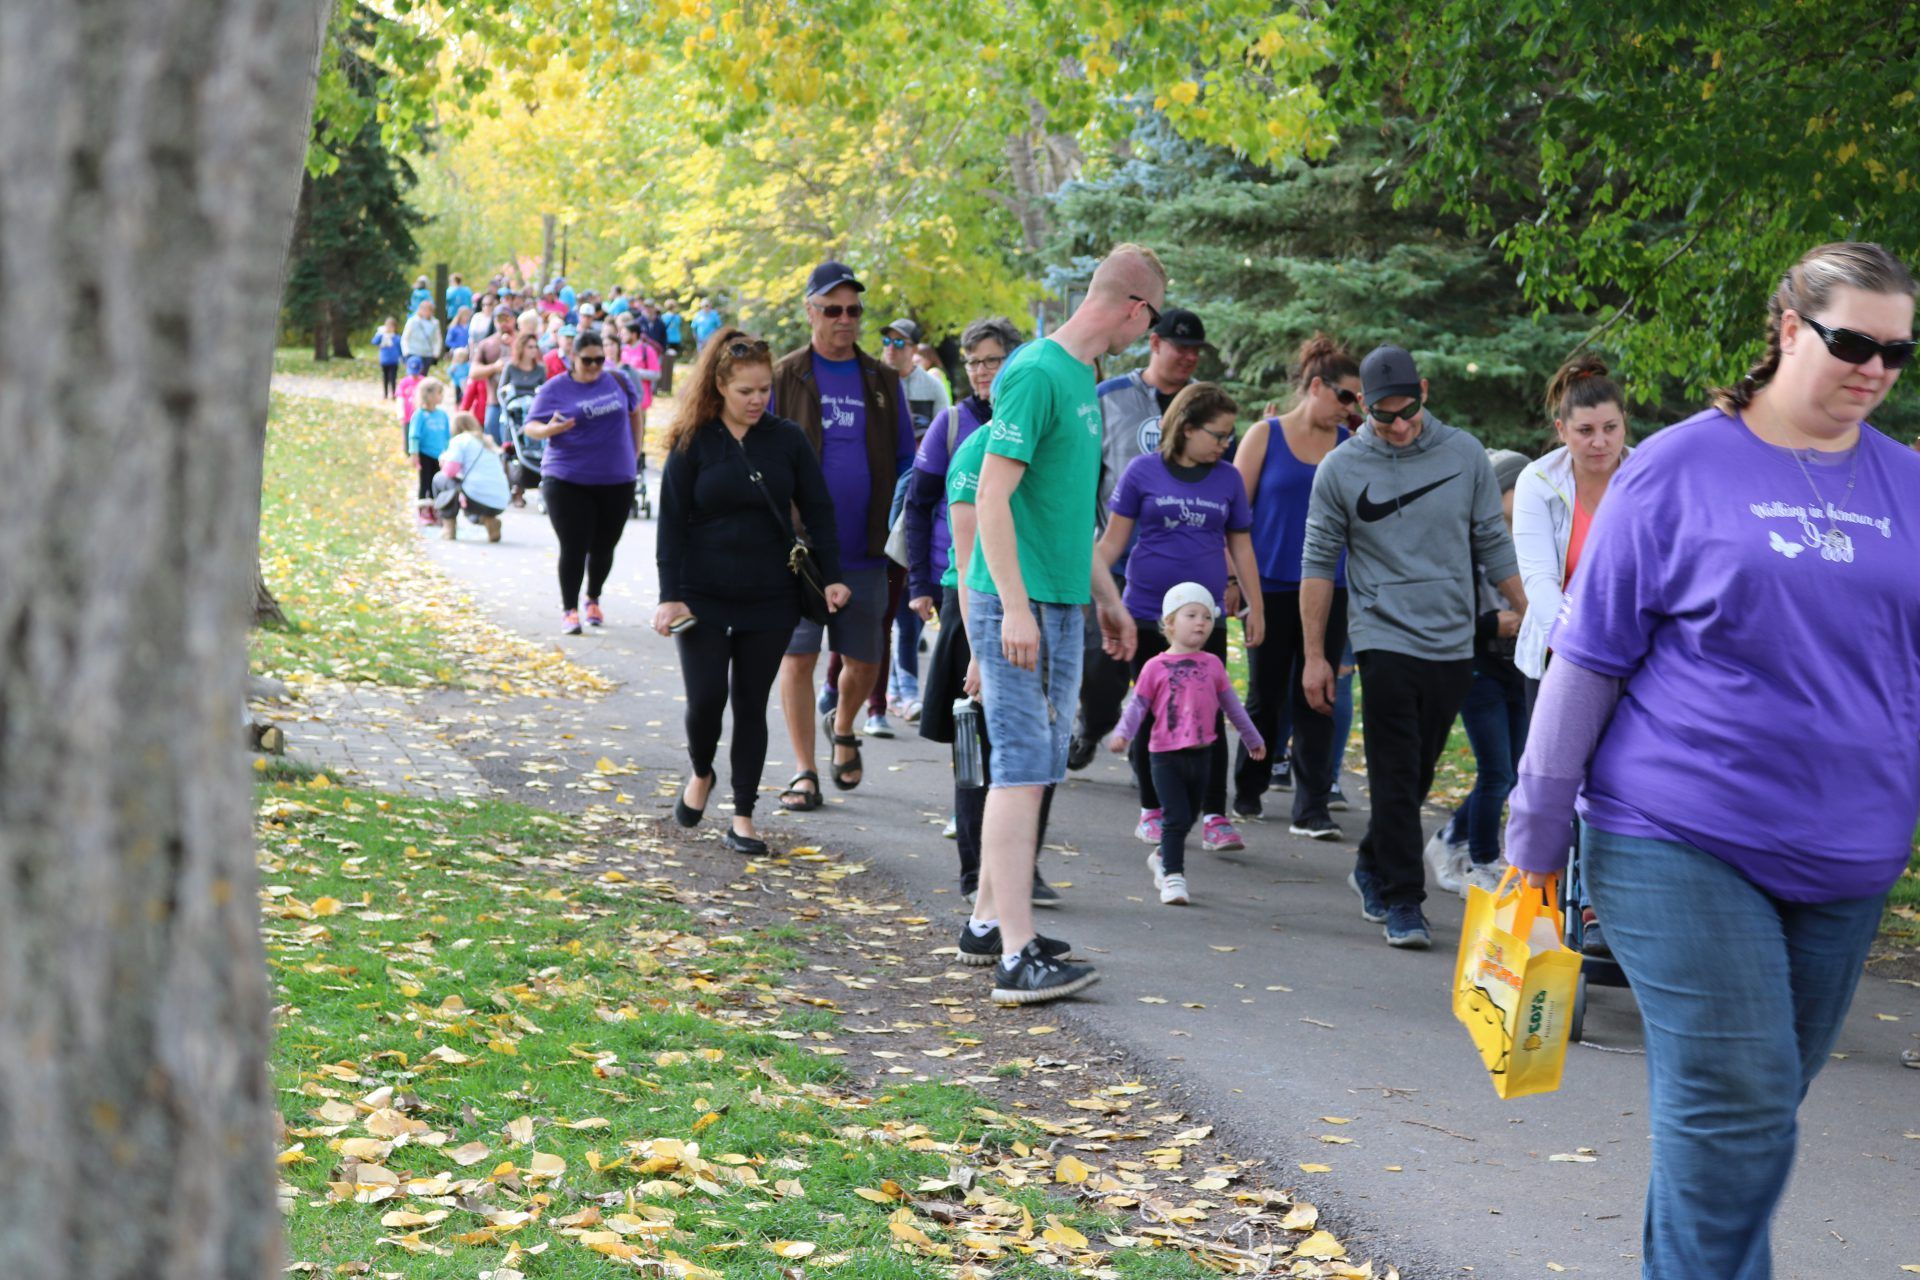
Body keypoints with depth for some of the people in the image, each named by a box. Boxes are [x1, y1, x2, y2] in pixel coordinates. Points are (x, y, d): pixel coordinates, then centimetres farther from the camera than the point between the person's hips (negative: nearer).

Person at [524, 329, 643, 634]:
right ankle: (569, 609, 4)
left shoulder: (618, 382, 5)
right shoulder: (554, 389, -3)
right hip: (568, 481, -3)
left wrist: (634, 454, 15)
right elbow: (531, 427, -5)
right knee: (574, 548, -6)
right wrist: (549, 429, -27)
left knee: (604, 547, 9)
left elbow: (635, 414, 20)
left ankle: (594, 601, 29)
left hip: (616, 480, 3)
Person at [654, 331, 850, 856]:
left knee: (751, 704, 5)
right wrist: (670, 596, -9)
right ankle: (700, 773, 23)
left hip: (770, 597, 2)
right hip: (703, 597, -1)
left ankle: (743, 817, 13)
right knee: (706, 697, -9)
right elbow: (672, 523, -3)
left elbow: (818, 510, 6)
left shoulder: (787, 439, 1)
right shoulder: (693, 443, -4)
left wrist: (831, 576, -3)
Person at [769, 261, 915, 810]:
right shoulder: (783, 378, 1)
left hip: (864, 550, 3)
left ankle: (842, 728, 38)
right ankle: (804, 773, 5)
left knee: (865, 661, 7)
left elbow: (906, 462, 15)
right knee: (798, 656, -4)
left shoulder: (883, 382, 10)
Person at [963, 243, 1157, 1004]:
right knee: (1023, 765, -10)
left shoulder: (1081, 377, 15)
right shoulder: (1036, 375, -14)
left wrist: (1106, 597, 26)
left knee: (1037, 765, 15)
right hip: (1020, 604, -9)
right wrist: (1015, 607, -24)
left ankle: (991, 915, 26)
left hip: (1060, 605, 9)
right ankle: (1016, 956, -11)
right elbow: (992, 497, -19)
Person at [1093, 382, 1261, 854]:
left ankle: (1215, 818, 0)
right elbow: (1113, 540, 1)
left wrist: (1256, 610, 12)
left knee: (1208, 713, -2)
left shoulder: (1228, 479, 5)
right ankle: (1152, 811, 19)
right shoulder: (1143, 471, -3)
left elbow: (1241, 547, 12)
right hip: (1147, 612, -1)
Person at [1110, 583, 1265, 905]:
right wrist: (1122, 734, -19)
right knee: (1177, 817, -11)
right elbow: (1137, 705, -2)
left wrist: (1252, 738, 24)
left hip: (1201, 754, 4)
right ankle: (1173, 875, -5)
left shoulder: (1212, 664, 7)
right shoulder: (1155, 667, -3)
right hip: (1166, 755, -4)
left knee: (1188, 817, 15)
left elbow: (1231, 704, 17)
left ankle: (1162, 857, 36)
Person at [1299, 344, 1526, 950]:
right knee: (1396, 781, -5)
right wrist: (1314, 655, 1)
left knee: (1417, 777, 12)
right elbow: (1318, 561, 4)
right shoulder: (1342, 468, -1)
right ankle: (1402, 904, 1)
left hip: (1454, 645, 3)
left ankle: (1372, 870, 32)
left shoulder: (1465, 455, 3)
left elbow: (1495, 545, 10)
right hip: (1385, 643, -3)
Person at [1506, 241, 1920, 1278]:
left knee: (1754, 1114, 12)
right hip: (1682, 843, -4)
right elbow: (1588, 657, -1)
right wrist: (1536, 836, 0)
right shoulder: (1679, 469, -3)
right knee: (1735, 1110, -10)